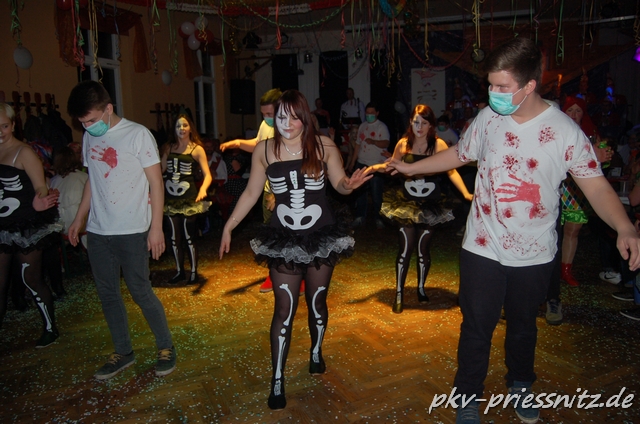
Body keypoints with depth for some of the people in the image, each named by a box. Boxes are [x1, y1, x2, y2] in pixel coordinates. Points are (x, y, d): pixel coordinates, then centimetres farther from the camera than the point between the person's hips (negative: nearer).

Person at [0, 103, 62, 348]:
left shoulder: (24, 153, -12)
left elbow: (41, 188, -18)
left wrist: (40, 203, -39)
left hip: (26, 227, -6)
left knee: (31, 280, 5)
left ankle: (50, 329, 22)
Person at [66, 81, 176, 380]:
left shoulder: (137, 134, -9)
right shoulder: (89, 138, 8)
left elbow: (156, 183, -9)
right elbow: (92, 181, 17)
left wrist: (156, 227, -13)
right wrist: (79, 219, 15)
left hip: (132, 231, -6)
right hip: (97, 231, 6)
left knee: (140, 291, -1)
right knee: (107, 293, 11)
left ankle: (166, 346, 19)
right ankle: (123, 352, 27)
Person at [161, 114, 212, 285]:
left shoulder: (197, 149, -3)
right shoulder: (168, 148, 9)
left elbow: (207, 175, -12)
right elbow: (160, 170, 2)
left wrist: (203, 189, -28)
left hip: (188, 197, -4)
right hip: (170, 197, 4)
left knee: (189, 236, -1)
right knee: (174, 237, 10)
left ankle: (193, 272, 15)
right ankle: (179, 271, 26)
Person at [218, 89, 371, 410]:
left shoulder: (323, 145, -5)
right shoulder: (264, 150, -3)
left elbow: (339, 183, 0)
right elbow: (251, 193, 5)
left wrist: (350, 184, -24)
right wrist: (229, 226, 2)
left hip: (322, 237, 1)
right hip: (283, 240, 0)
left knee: (317, 303, 15)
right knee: (284, 309, 1)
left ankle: (316, 352, 44)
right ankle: (277, 382, 13)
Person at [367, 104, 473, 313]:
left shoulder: (439, 145, -8)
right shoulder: (403, 144, -1)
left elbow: (452, 171, -7)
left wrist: (466, 193, -17)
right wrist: (376, 167, -6)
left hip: (429, 206, -1)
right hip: (406, 203, 1)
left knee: (423, 249, 8)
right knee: (405, 249, 0)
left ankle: (421, 288, 32)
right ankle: (399, 293, 13)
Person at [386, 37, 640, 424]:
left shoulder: (565, 131, -12)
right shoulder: (489, 118, -5)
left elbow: (597, 186, -12)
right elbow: (458, 155, 10)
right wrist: (410, 168, 12)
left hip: (534, 254, 0)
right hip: (483, 247, 1)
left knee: (523, 324, 20)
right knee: (477, 326, 6)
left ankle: (521, 387, 47)